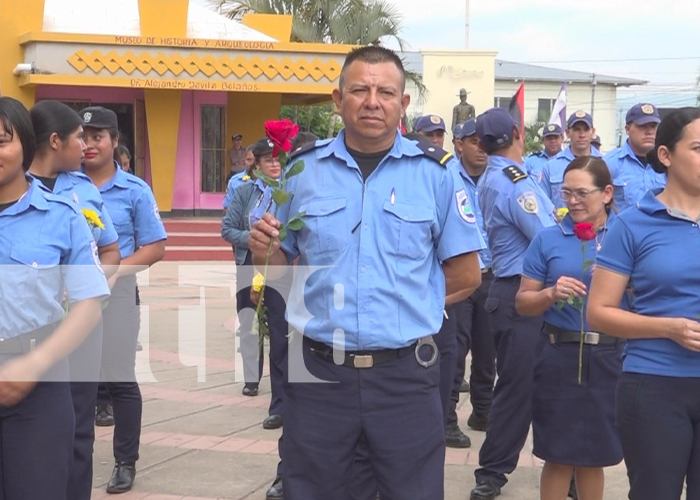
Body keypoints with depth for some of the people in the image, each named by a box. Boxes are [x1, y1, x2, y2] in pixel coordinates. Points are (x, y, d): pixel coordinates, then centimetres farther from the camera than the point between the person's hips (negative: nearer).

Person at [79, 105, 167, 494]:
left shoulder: (135, 191, 0)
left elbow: (155, 247, 0)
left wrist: (116, 270, -14)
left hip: (116, 292, -2)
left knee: (119, 380, 1)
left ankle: (125, 463, 12)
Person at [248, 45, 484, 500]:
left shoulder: (435, 172, -1)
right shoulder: (303, 169, 3)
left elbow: (466, 274, 3)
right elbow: (281, 268, 11)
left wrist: (405, 303, -1)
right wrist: (266, 251, -9)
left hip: (404, 374, -1)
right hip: (318, 371, 1)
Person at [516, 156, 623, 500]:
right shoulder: (548, 239, 2)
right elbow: (522, 303, 4)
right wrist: (551, 294, -14)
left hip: (610, 356, 1)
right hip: (559, 355, 0)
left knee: (594, 455, 12)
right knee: (558, 456, 5)